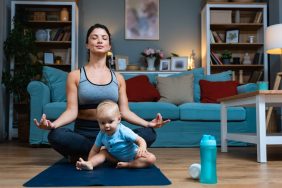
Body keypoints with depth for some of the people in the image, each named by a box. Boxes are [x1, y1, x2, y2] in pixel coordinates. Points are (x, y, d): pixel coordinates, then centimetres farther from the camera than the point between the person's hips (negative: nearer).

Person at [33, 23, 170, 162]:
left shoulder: (118, 78, 12)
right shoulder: (75, 75, 5)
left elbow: (124, 111, 6)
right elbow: (71, 111, -4)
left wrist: (148, 124, -11)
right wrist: (52, 124, -25)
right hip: (84, 133, -2)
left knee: (149, 134, -25)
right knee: (56, 135, -35)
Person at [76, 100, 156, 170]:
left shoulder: (124, 131, -28)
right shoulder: (101, 135, -13)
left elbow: (140, 140, -26)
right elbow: (95, 150, -3)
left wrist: (142, 148, -48)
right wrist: (89, 162, -13)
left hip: (133, 155, -4)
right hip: (117, 157, 4)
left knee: (151, 158, -26)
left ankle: (128, 164, -33)